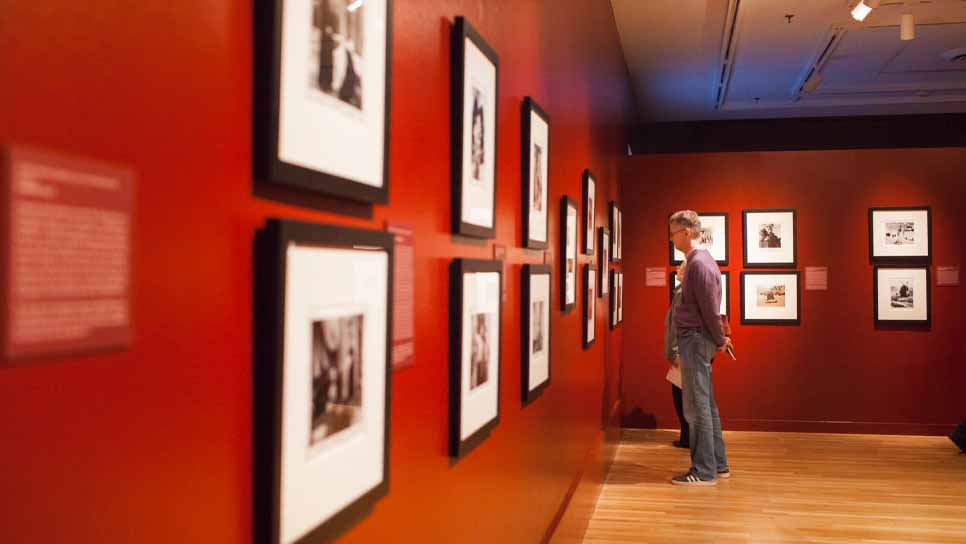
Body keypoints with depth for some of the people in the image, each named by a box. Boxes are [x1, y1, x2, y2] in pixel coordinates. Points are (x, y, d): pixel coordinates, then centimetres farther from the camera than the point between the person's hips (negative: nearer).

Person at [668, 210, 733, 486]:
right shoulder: (699, 260, 15)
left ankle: (704, 471, 2)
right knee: (706, 405, 15)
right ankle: (718, 464, 23)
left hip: (695, 339, -10)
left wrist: (720, 340, -6)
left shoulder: (699, 264, -17)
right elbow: (708, 308, 18)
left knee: (697, 407, -5)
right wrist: (719, 338, 17)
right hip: (696, 339, 10)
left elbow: (710, 308, -17)